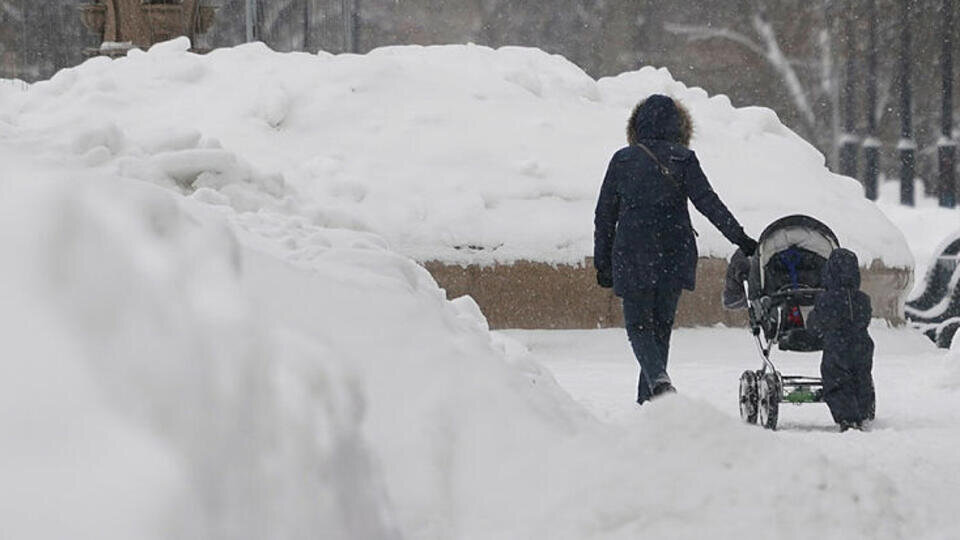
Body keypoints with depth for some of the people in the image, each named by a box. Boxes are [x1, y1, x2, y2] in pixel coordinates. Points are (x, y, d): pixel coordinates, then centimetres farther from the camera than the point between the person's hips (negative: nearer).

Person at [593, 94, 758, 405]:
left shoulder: (622, 160, 3)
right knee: (662, 326, 12)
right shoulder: (683, 160, 0)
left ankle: (658, 379, -25)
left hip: (633, 257, -1)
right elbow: (707, 202, -7)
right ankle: (647, 400, 13)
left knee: (638, 325, 3)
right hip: (674, 256, 1)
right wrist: (741, 239, -5)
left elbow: (604, 215, 5)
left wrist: (602, 262, 11)